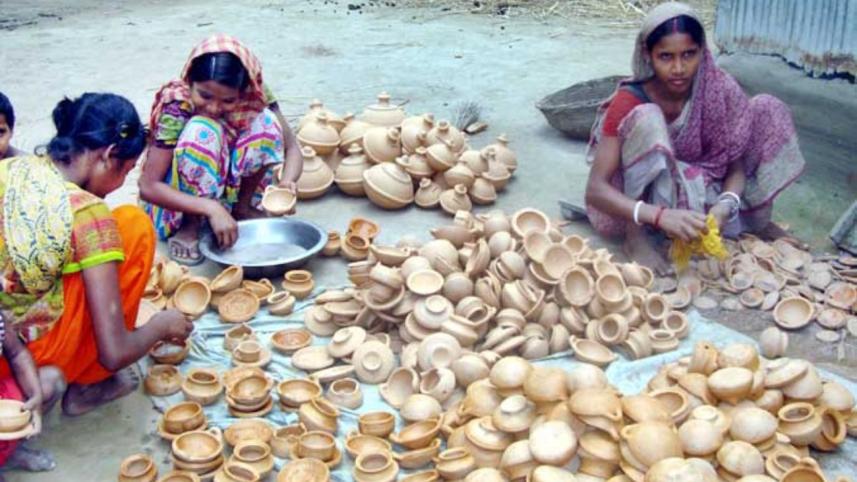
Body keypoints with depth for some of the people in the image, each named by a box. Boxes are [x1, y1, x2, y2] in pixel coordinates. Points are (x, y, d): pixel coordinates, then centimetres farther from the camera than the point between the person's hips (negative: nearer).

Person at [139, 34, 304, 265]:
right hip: (177, 201, -3)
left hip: (230, 188, 3)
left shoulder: (255, 95, -19)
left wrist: (287, 181, -39)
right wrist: (210, 209, -41)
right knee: (202, 131, -34)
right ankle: (189, 225, -14)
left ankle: (243, 207, -5)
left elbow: (291, 148, -16)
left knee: (266, 121, -22)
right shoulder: (176, 108, -28)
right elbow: (148, 186, -29)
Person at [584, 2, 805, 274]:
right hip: (642, 197, -4)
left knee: (767, 110, -10)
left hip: (700, 188, 4)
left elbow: (736, 167, -8)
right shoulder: (629, 102, -24)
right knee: (647, 118, -33)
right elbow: (595, 189, -30)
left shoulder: (720, 90, -15)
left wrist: (724, 206, -32)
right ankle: (636, 236, -23)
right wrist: (661, 216, -46)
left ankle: (759, 220, 3)